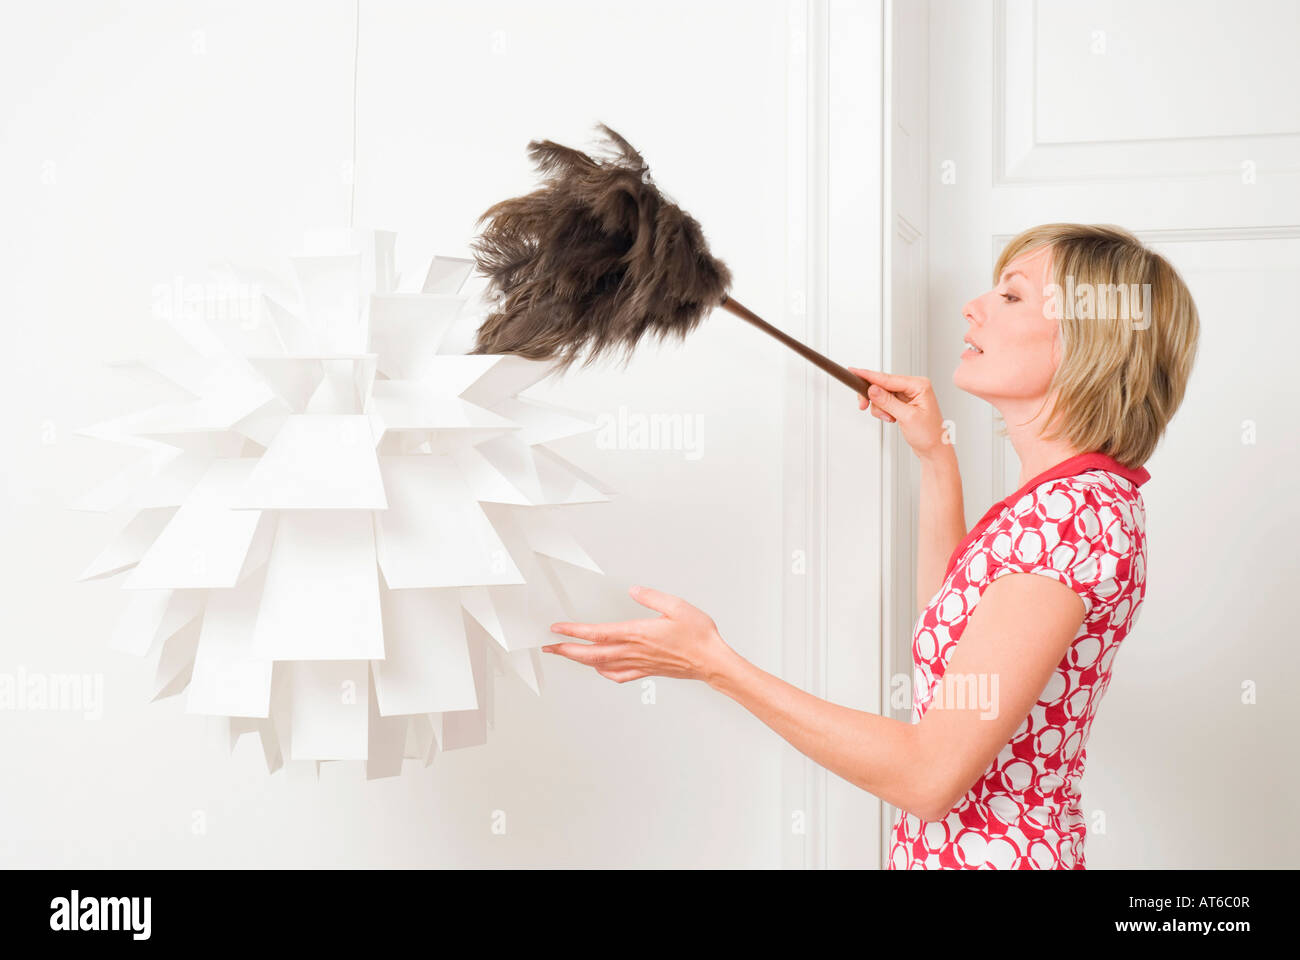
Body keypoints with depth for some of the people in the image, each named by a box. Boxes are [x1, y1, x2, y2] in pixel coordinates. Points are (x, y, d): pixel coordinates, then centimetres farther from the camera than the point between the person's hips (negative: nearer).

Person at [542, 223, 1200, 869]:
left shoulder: (1071, 512, -25)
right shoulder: (1086, 495, 6)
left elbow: (932, 776, -28)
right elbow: (949, 634, 21)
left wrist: (714, 664, -25)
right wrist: (936, 458, 15)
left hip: (983, 854, -9)